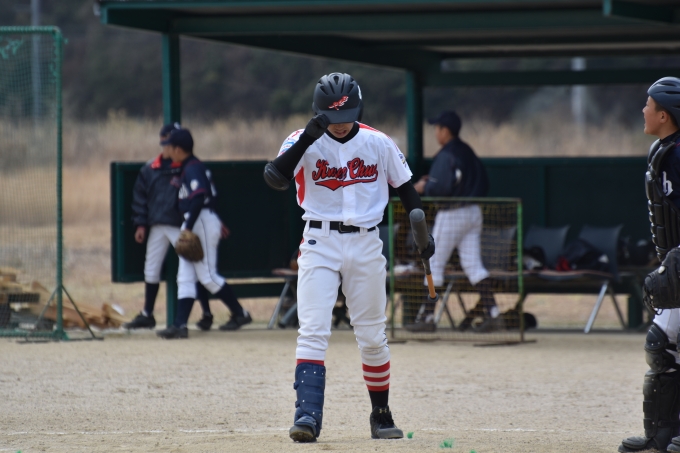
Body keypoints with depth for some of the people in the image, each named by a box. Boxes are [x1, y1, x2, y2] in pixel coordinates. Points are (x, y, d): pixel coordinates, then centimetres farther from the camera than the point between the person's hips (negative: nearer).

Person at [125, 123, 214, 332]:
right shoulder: (150, 169, 9)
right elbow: (140, 196, 13)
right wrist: (140, 224, 6)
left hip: (180, 226, -5)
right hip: (157, 227, 5)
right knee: (151, 269, 10)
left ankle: (207, 314, 2)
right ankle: (147, 314, 20)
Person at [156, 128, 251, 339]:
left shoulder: (192, 169, -16)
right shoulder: (187, 168, 15)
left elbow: (199, 198, -27)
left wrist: (188, 228, -28)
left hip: (202, 222, -11)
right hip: (194, 224, 11)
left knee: (207, 276, -5)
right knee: (185, 277, 4)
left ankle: (240, 314, 8)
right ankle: (180, 325, -1)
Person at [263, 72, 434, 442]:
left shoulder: (378, 144, 1)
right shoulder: (305, 143, -6)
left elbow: (405, 186, 12)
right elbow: (274, 178, -22)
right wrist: (307, 138, -30)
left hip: (365, 245, 2)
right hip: (319, 244, -2)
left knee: (372, 337, 9)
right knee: (312, 332, -14)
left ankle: (381, 416, 23)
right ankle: (308, 415, -21)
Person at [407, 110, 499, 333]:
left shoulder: (446, 155, -13)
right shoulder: (469, 153, 13)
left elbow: (443, 187, -24)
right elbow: (483, 185, 16)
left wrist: (424, 187, -3)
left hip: (451, 214, -8)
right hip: (473, 212, 8)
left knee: (434, 264, -1)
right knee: (473, 264, 6)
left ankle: (427, 317, 0)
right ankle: (491, 311, -5)